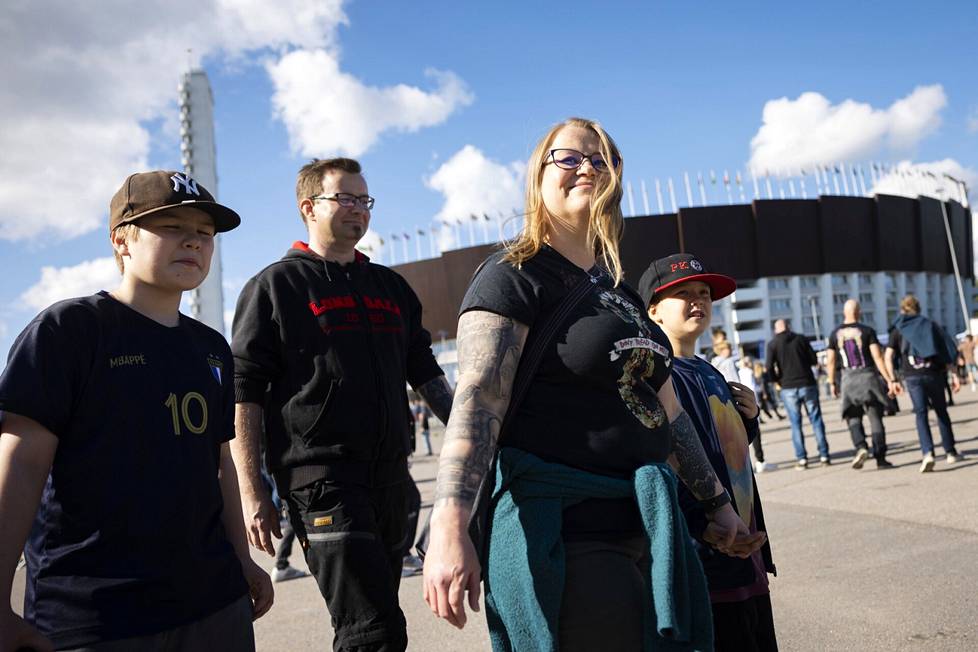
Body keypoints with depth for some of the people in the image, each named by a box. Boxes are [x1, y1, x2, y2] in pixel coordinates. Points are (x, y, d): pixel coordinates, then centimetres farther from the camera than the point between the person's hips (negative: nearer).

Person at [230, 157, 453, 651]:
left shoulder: (391, 287, 18)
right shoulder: (275, 286, 2)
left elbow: (426, 374, 23)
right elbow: (244, 394, -3)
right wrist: (251, 493, -10)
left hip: (390, 476, 6)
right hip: (321, 476, -6)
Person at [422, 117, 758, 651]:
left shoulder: (621, 293, 18)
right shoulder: (515, 277, -7)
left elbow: (666, 410, 24)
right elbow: (478, 402, -20)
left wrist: (716, 501, 25)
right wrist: (449, 527, -31)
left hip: (647, 525, 8)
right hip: (565, 534, -8)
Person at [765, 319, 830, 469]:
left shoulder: (773, 344, 1)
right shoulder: (801, 339, 5)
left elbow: (770, 368, -7)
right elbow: (814, 360, 6)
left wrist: (778, 380, 10)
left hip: (788, 388, -1)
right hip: (808, 385, 1)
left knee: (796, 424, 5)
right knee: (816, 419, 7)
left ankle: (801, 458, 0)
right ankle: (824, 455, 6)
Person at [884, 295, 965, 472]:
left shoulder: (897, 330, 9)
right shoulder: (931, 325, 12)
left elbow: (888, 357, -3)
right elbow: (948, 350, 3)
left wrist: (893, 380, -2)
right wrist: (954, 374, 1)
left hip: (912, 377, -1)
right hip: (934, 373, 1)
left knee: (921, 414, -2)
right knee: (941, 411, 16)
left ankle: (928, 453, -22)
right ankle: (951, 452, 24)